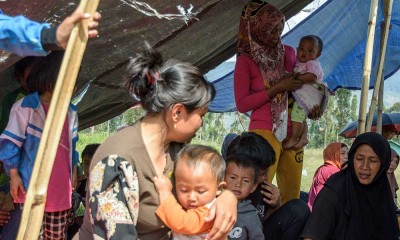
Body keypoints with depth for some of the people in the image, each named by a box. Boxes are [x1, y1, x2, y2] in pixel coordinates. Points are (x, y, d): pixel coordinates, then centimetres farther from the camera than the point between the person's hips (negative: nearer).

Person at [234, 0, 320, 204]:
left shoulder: (288, 53, 10)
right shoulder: (246, 61, -2)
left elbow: (301, 83, 24)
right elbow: (242, 104, -7)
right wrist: (278, 88, -12)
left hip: (292, 132, 5)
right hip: (264, 132, -5)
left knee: (291, 195, 4)